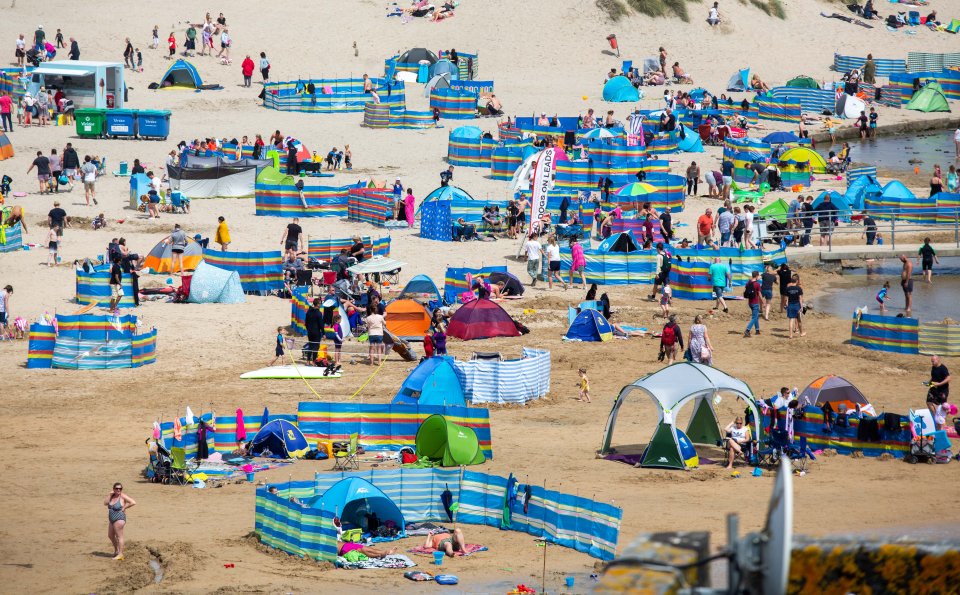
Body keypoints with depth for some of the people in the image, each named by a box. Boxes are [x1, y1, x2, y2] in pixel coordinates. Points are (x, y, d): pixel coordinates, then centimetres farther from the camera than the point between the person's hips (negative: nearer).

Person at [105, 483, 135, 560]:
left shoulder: (123, 496, -11)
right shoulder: (112, 496, 9)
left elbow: (133, 502, -18)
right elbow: (105, 503, 0)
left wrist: (124, 507, -15)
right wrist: (109, 495, -7)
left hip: (119, 519, -9)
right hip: (111, 519, 9)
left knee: (119, 536, -8)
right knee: (110, 536, 19)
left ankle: (120, 554, -7)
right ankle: (116, 550, 37)